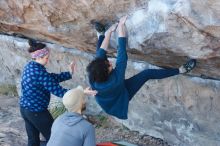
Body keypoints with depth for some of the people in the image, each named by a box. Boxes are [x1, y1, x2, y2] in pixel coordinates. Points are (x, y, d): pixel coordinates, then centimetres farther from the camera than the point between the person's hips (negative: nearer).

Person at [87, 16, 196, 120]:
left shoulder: (93, 78, -33)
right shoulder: (115, 79, -45)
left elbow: (101, 53, -21)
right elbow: (122, 53, -43)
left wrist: (109, 32, -16)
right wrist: (121, 26, -39)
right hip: (122, 97, -4)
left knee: (99, 58, 9)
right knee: (147, 74, -13)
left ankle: (101, 35, 33)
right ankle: (179, 70, -5)